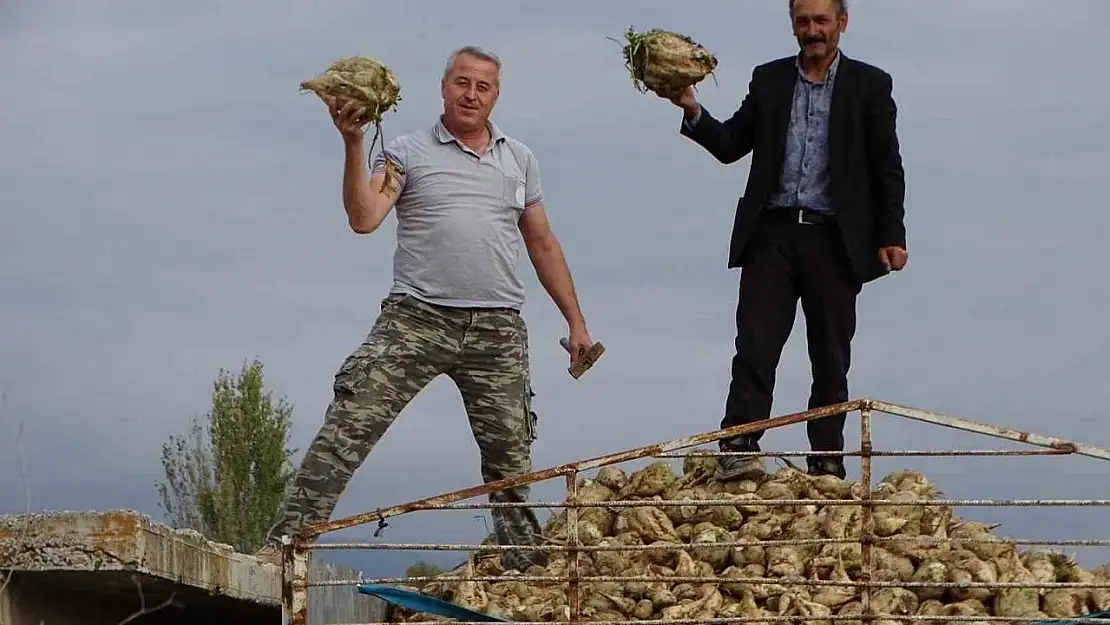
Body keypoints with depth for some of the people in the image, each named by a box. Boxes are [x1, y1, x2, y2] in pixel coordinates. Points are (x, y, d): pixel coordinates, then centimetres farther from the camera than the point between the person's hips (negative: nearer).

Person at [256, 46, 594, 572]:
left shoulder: (519, 160, 17)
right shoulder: (407, 153, 5)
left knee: (511, 458, 6)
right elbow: (363, 218, -10)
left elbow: (542, 244, 21)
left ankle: (525, 567, 14)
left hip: (498, 330, 3)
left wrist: (576, 321, 19)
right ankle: (287, 539, -15)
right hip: (417, 318, -3)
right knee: (349, 424, -15)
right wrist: (353, 144, -19)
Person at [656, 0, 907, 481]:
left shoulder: (869, 85, 6)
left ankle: (826, 463, 9)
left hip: (835, 239, -1)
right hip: (772, 233, 1)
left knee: (831, 357, 4)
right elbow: (730, 145, 12)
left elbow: (888, 170, 4)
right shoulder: (769, 80, 13)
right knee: (755, 346, -10)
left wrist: (891, 236, -4)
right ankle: (739, 450, -14)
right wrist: (692, 111, -5)